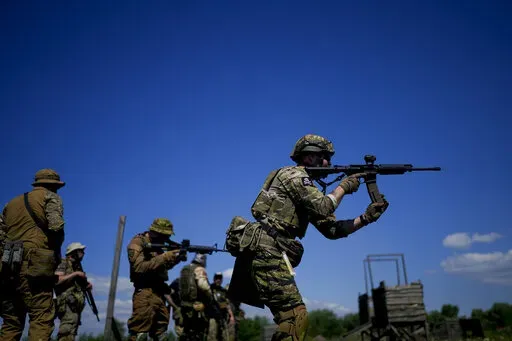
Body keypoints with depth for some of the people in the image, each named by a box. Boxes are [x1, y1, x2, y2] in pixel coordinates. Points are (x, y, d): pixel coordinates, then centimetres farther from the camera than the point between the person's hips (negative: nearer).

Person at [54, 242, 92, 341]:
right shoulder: (64, 263, -3)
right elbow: (57, 280, -20)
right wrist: (75, 274, -15)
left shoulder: (77, 266, 21)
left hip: (76, 305, 9)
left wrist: (87, 285, 6)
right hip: (68, 304, -9)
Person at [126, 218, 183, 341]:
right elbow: (139, 267, -21)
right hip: (145, 293, -8)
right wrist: (164, 257, -21)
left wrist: (176, 258, 4)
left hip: (160, 293, 8)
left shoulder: (157, 244, 15)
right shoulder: (137, 243, -8)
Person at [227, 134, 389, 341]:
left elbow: (332, 229, 19)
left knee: (290, 318, 12)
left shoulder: (306, 186, 24)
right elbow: (323, 208, -16)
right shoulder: (293, 174, -3)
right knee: (296, 318, -13)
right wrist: (344, 186, 1)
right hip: (267, 251, -10)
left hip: (264, 251, 10)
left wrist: (366, 218, 9)